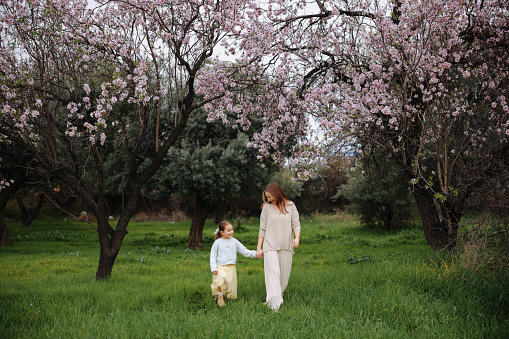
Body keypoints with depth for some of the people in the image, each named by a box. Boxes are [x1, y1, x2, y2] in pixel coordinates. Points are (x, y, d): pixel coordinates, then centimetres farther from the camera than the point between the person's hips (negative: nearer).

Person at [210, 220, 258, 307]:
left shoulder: (234, 241, 8)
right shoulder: (217, 242, 0)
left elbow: (244, 251, 12)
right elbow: (213, 256, 4)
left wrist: (255, 254, -2)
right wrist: (213, 268, -7)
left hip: (231, 268, 4)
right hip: (220, 267, -3)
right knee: (221, 280, -31)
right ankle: (220, 298, -12)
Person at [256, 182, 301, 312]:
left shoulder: (290, 206, 6)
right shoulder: (267, 207, 6)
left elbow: (296, 224, 4)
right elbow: (262, 228, 8)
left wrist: (297, 237, -15)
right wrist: (259, 247, 6)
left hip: (286, 246, 2)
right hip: (270, 246, -2)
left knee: (284, 274, 4)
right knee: (273, 272, -14)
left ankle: (279, 295, 21)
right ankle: (274, 304, -19)